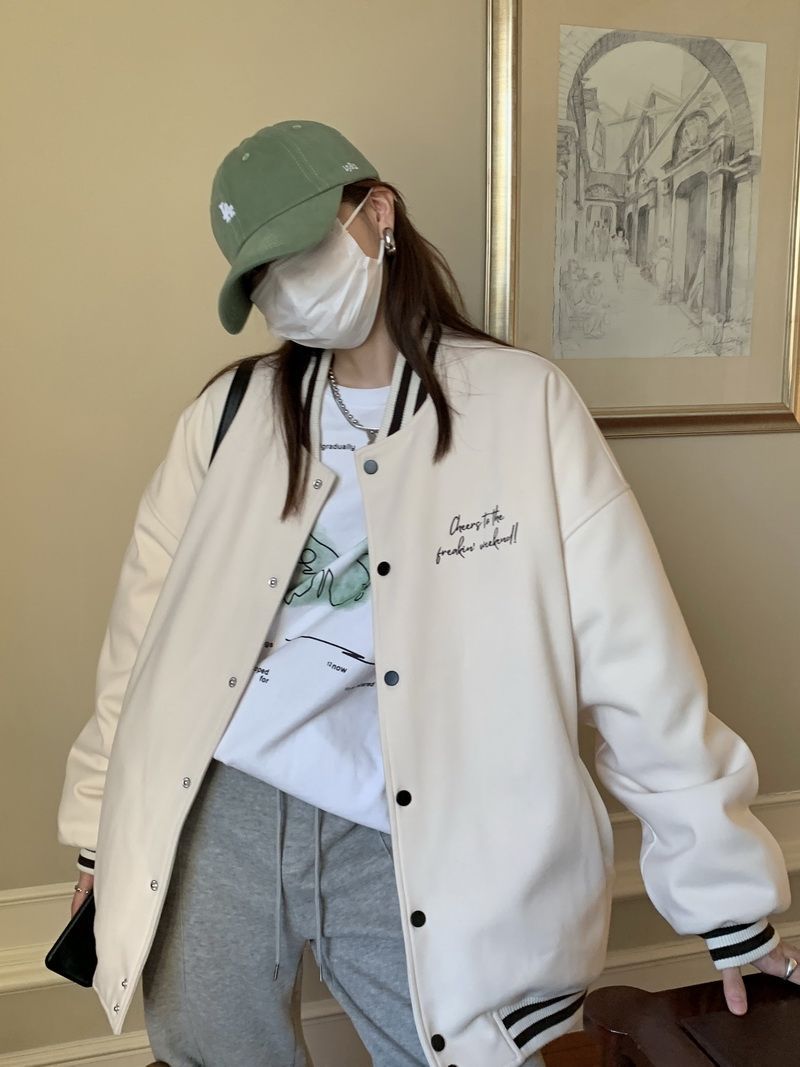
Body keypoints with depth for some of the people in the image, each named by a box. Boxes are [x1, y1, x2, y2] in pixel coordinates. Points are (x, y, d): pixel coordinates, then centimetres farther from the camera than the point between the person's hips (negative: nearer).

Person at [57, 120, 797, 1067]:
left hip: (423, 850, -2)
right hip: (211, 819, 3)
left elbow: (634, 656, -5)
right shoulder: (227, 413, 6)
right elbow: (145, 634, 11)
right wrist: (101, 827, 14)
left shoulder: (525, 406, -3)